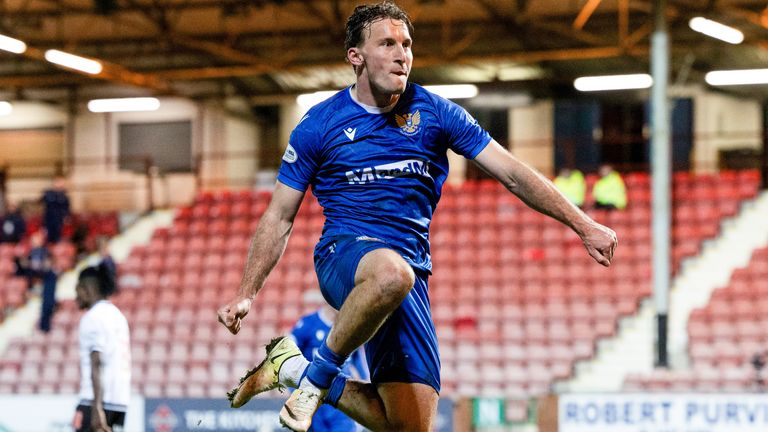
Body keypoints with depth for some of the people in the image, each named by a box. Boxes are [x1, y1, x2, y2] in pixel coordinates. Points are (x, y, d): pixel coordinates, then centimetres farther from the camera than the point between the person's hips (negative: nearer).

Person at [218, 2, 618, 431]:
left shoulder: (434, 113, 7)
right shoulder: (319, 124, 3)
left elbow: (512, 172, 7)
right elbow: (280, 217, 9)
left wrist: (583, 224, 1)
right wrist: (247, 293, 2)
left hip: (410, 268, 4)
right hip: (344, 251, -3)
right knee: (391, 273, -43)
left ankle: (296, 368, 15)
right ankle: (320, 372, -19)